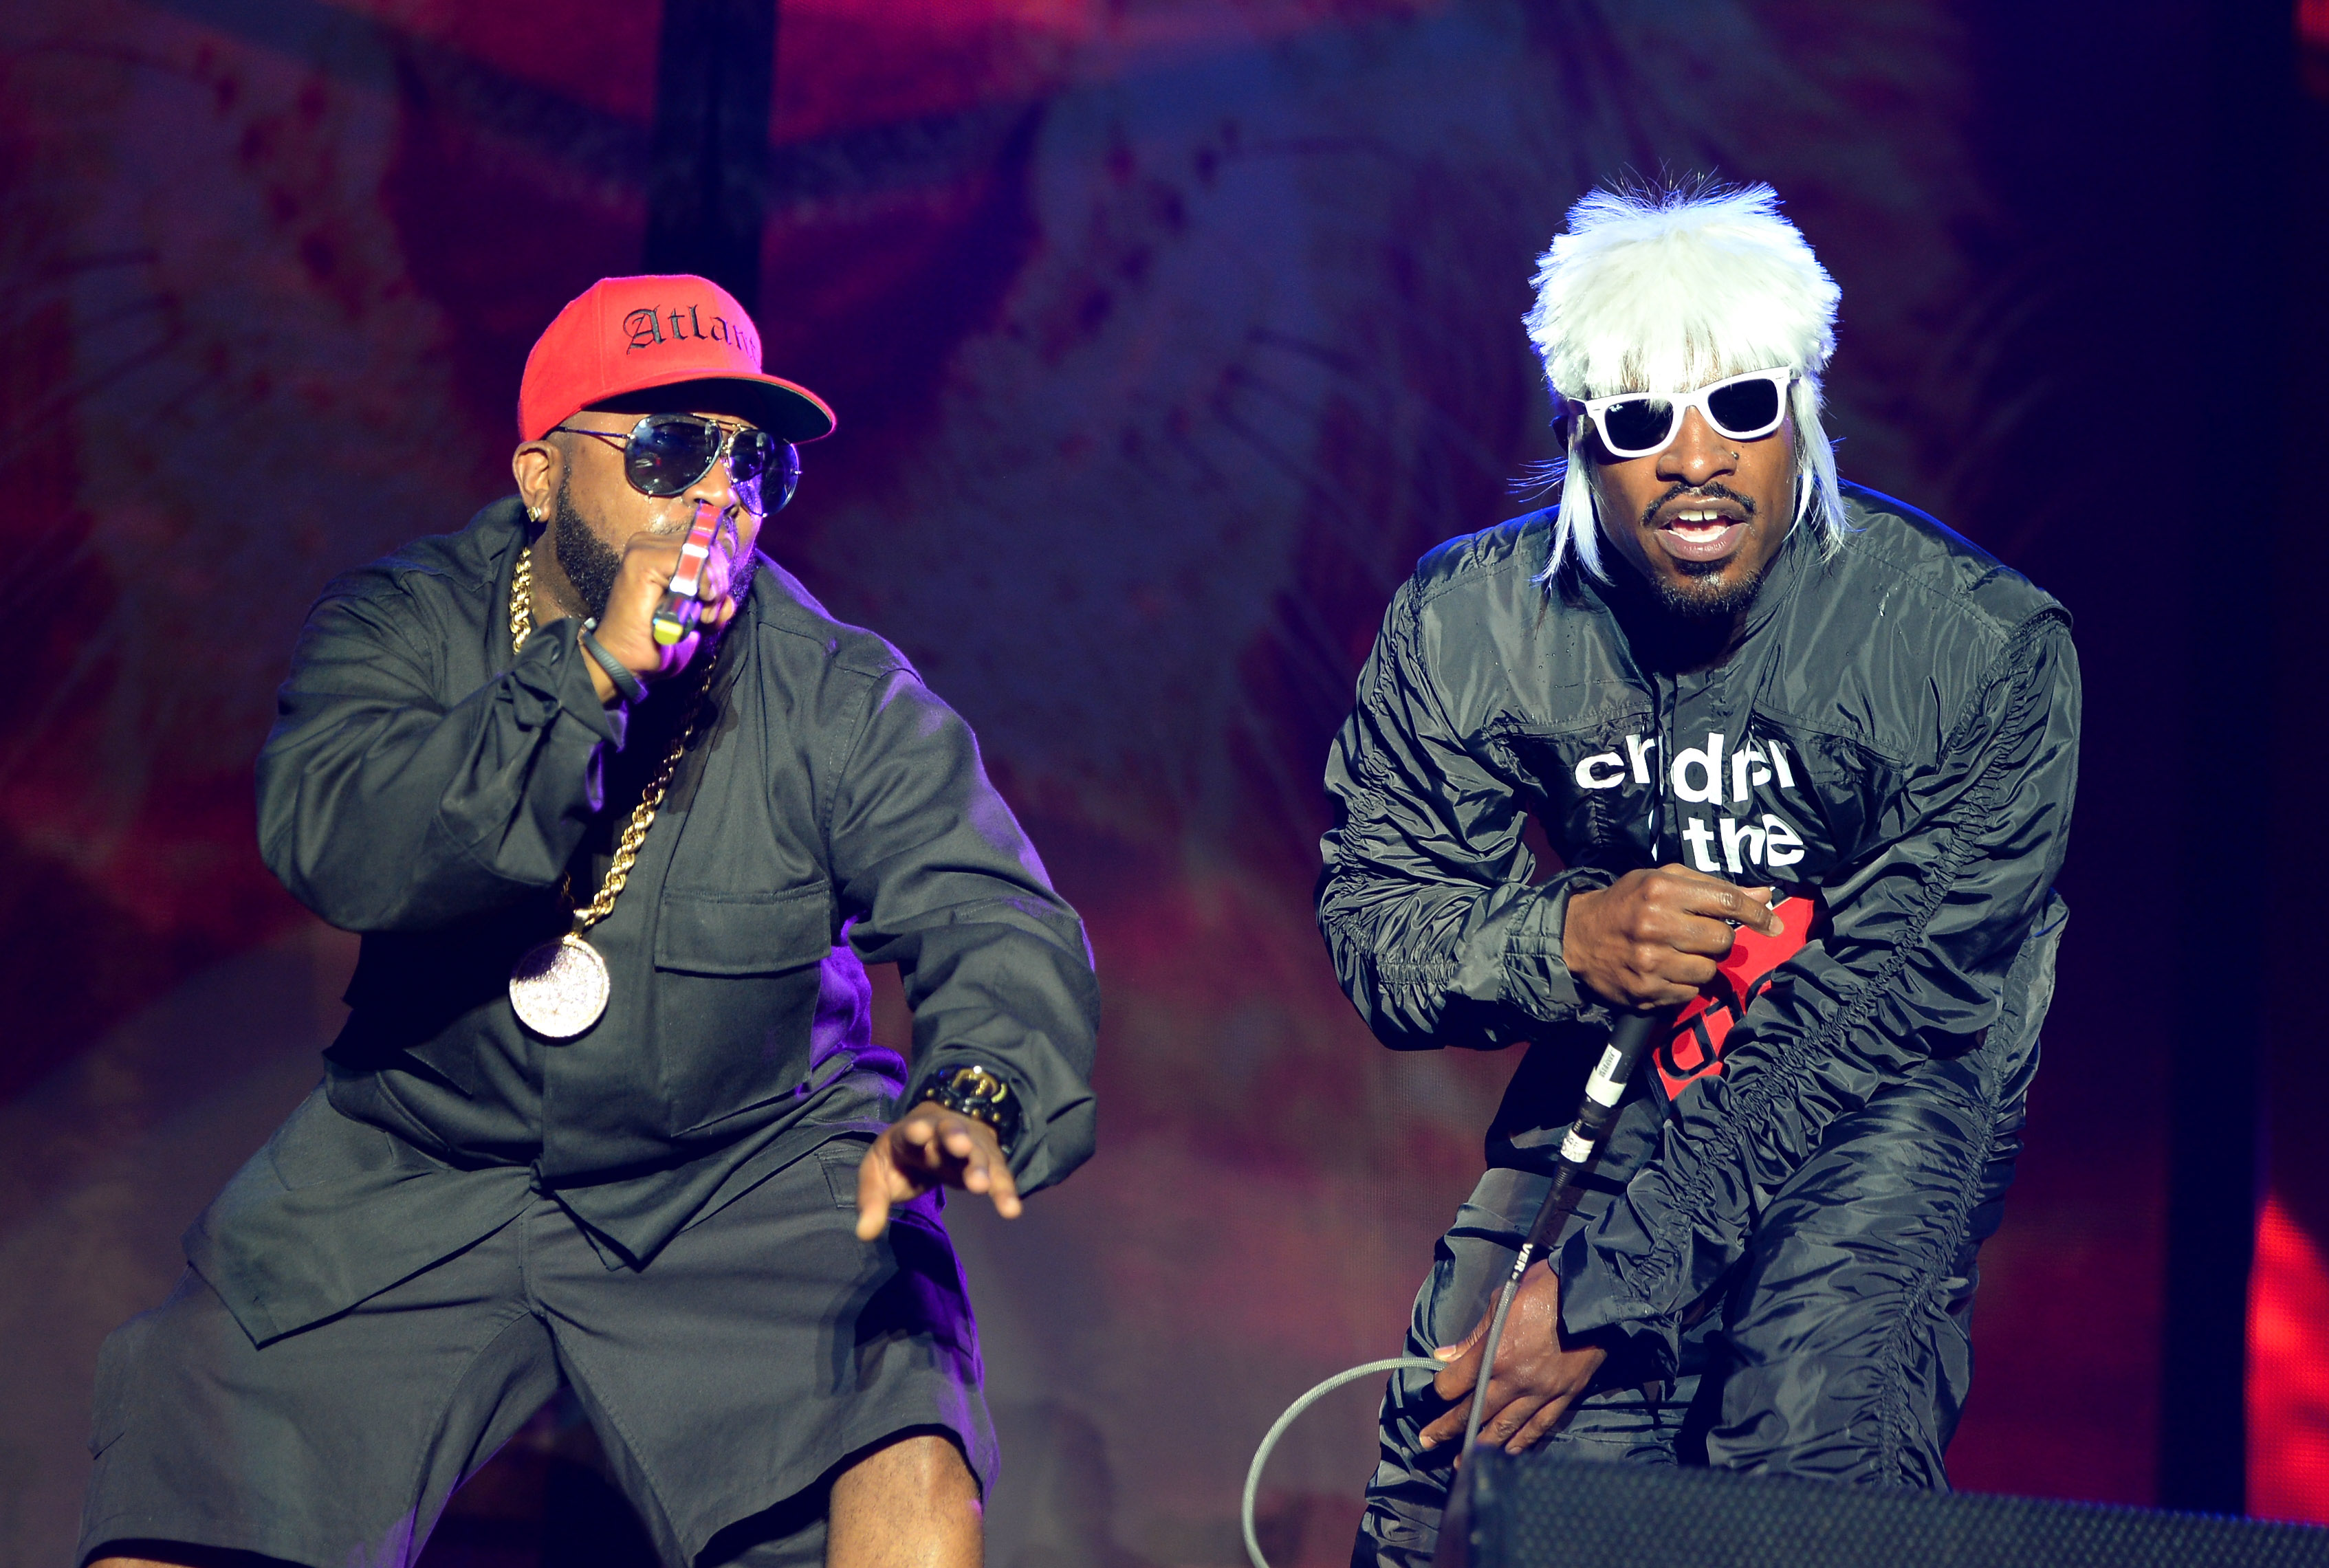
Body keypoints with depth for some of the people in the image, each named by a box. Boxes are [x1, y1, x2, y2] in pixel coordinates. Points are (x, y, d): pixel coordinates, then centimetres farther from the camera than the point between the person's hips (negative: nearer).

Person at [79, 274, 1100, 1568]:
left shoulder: (843, 699, -7)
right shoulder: (401, 631, -5)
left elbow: (998, 924, -18)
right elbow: (331, 848, -24)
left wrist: (969, 1095, -41)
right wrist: (592, 672, -32)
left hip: (752, 1186, -1)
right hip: (413, 1181, 1)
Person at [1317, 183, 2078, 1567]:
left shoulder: (1986, 648, -19)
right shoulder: (1471, 625, -10)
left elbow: (1873, 1015, -19)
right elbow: (1374, 927, -3)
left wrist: (1602, 1290, -24)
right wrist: (1568, 937, -28)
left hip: (1889, 1098, -2)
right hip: (1611, 1083, 2)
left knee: (1817, 1435, -29)